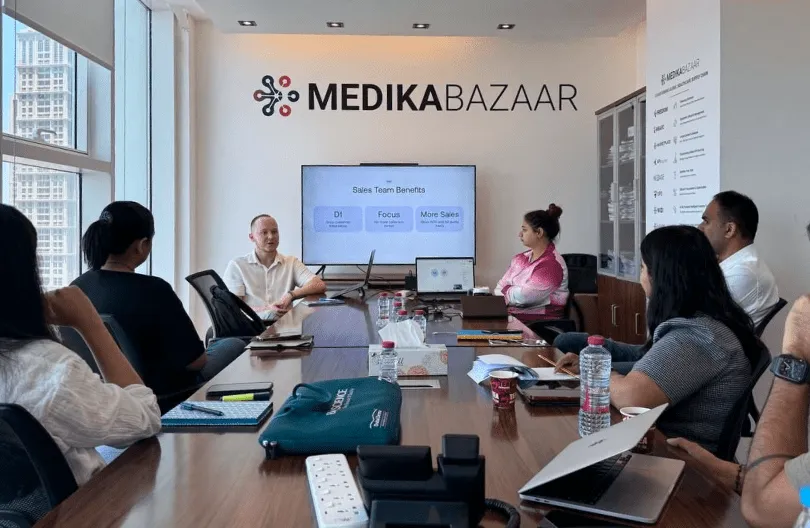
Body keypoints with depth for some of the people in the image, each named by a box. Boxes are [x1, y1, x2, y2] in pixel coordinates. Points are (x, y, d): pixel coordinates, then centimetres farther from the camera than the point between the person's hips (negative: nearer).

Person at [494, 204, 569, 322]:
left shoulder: (552, 264, -12)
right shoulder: (520, 258, 14)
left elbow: (523, 296, -18)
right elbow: (501, 286, 13)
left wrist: (506, 290, 2)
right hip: (512, 315, 7)